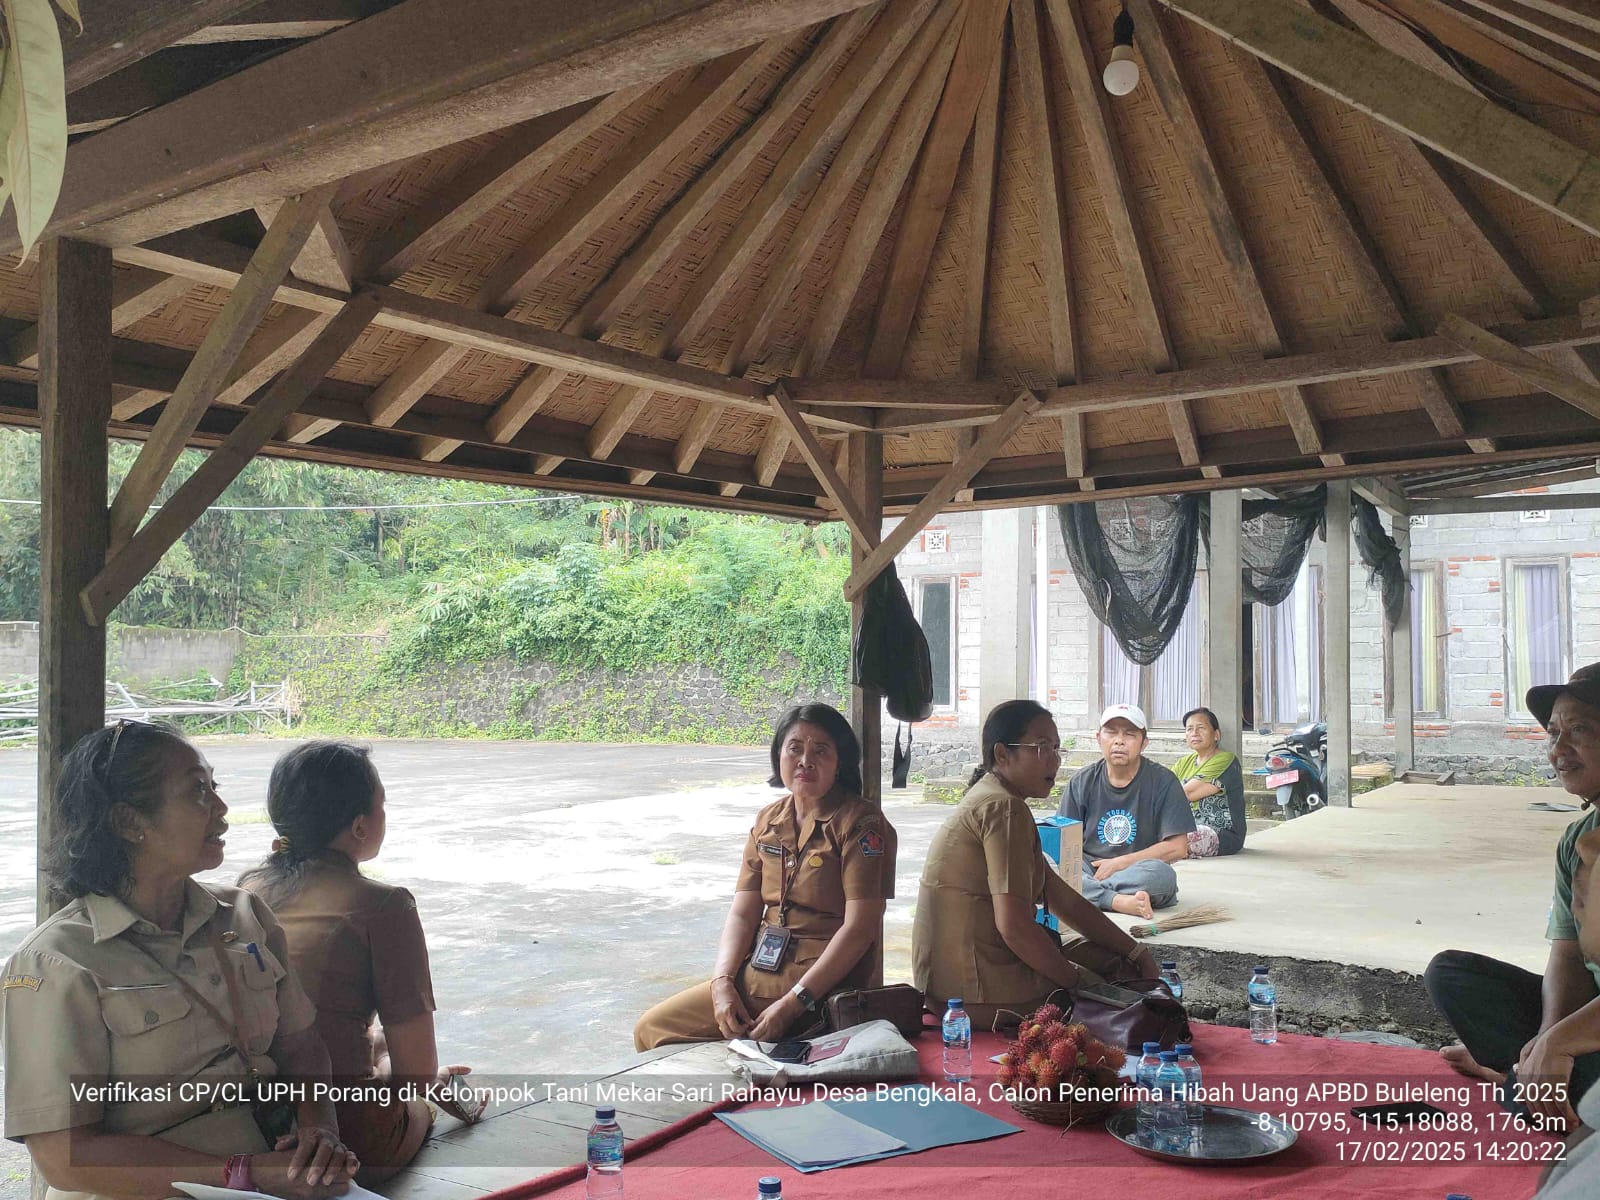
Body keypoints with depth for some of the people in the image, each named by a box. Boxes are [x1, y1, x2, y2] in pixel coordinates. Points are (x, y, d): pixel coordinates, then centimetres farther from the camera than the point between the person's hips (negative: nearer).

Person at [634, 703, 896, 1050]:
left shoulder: (861, 824, -10)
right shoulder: (769, 820, 11)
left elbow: (860, 927, -17)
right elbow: (743, 913, 8)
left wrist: (792, 1004, -20)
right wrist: (723, 983, -9)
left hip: (824, 987, -7)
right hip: (756, 977, 7)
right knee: (650, 1030, 1)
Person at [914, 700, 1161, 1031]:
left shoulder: (989, 801, 15)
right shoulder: (1005, 809, -17)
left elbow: (1063, 899, 16)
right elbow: (1013, 925, -25)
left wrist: (1135, 952, 12)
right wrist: (1075, 982, -11)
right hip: (983, 994, -10)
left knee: (1116, 961, 19)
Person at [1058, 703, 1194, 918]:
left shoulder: (1162, 781, 0)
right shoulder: (1082, 782, 7)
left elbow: (1178, 848, -6)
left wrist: (1119, 863, -9)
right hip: (1088, 869, 2)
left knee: (1161, 874, -36)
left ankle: (1088, 892, -25)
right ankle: (1120, 901, -36)